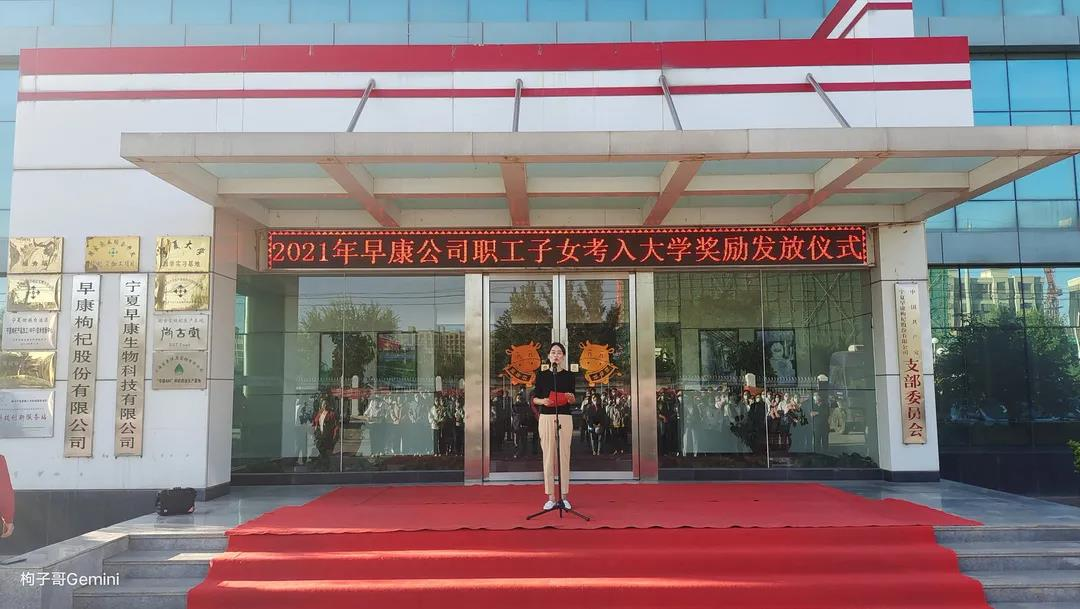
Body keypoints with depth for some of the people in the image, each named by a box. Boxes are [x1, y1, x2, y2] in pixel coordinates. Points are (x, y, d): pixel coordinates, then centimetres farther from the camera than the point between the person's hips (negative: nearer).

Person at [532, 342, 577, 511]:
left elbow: (573, 400, 8)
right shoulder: (542, 375, 6)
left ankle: (564, 497, 8)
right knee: (548, 456, -1)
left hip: (564, 418, 0)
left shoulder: (568, 375, 6)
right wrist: (543, 401, -13)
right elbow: (534, 398, 7)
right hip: (546, 417, 0)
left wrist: (571, 398, -14)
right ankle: (550, 497, 6)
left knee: (564, 456, 0)